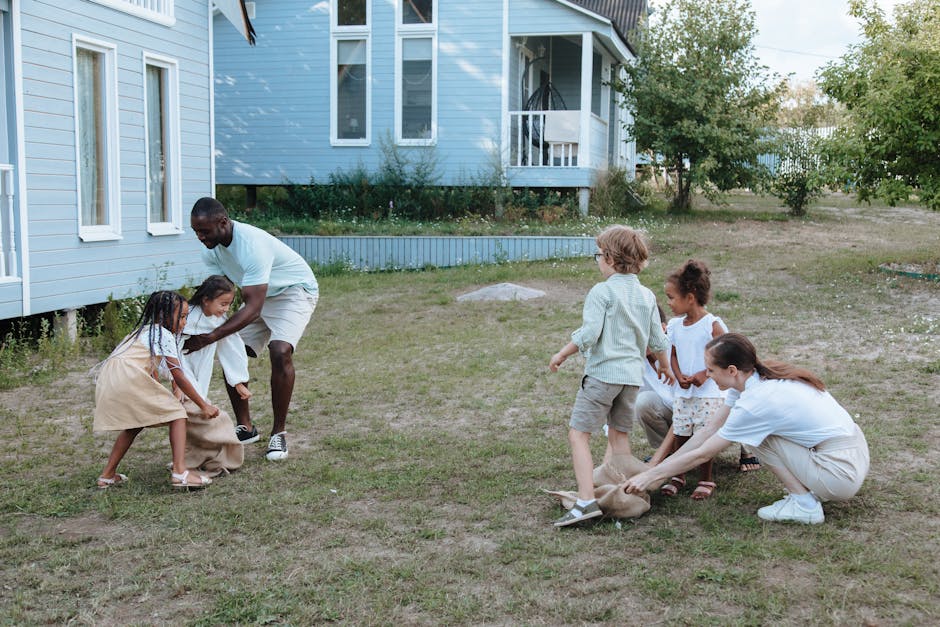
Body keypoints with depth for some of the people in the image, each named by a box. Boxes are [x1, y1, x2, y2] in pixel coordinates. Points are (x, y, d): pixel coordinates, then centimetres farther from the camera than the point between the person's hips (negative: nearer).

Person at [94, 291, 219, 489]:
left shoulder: (145, 330, 31)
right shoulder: (165, 335, 5)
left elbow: (152, 374, 35)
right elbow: (179, 378, 4)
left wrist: (164, 400, 39)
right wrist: (204, 405, 10)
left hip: (107, 383, 9)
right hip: (129, 380, -9)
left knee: (135, 423, 29)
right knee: (177, 413, -1)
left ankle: (108, 475, 31)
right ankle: (179, 472, -12)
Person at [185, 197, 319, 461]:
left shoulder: (252, 244, -38)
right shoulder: (212, 249, -11)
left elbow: (252, 309, -41)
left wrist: (209, 338, -47)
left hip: (295, 291, -8)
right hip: (261, 296, 8)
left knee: (280, 352, -28)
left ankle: (279, 432, -13)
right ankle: (245, 427, 11)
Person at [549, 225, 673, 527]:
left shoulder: (602, 292, -11)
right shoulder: (647, 295, 10)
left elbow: (587, 335, -18)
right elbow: (658, 340, 16)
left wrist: (561, 355, -4)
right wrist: (664, 366, 34)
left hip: (602, 372, -7)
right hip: (632, 375, 7)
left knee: (578, 434, -6)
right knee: (619, 435, 19)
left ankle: (586, 501, -17)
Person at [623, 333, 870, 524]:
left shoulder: (756, 402, -21)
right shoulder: (753, 377, 3)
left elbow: (702, 454, -13)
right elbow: (710, 428, 8)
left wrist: (650, 476, -5)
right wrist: (658, 468, 8)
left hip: (842, 473, -9)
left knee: (760, 435, -6)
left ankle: (804, 504, -3)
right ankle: (809, 490, 13)